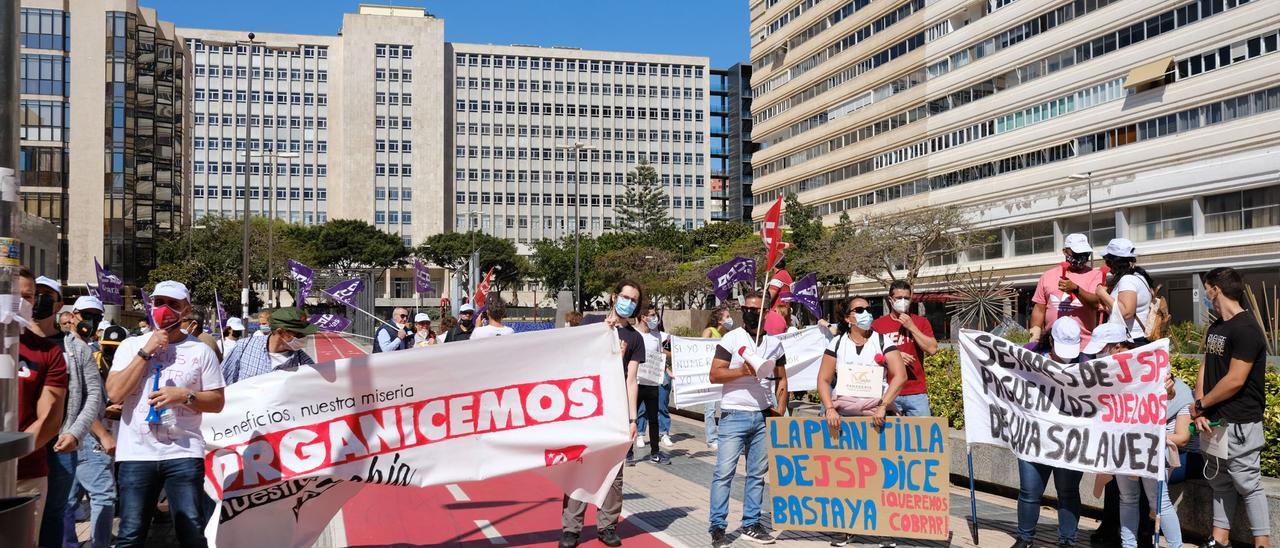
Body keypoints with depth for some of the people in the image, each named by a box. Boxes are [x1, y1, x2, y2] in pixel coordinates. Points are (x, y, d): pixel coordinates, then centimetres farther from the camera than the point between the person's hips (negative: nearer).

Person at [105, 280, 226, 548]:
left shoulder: (201, 350, 5)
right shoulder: (131, 345, 7)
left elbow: (217, 402, 5)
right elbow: (114, 393, -5)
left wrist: (185, 395, -13)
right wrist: (146, 351, -8)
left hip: (184, 454, -1)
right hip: (136, 453, 1)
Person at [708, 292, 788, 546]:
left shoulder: (775, 343, 11)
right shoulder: (731, 339, -2)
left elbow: (781, 379, 16)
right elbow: (714, 374, -5)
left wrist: (780, 410, 4)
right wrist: (741, 371, -19)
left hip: (764, 416, 4)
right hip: (735, 415, -4)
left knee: (758, 473, 9)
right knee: (724, 471, -5)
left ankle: (751, 524, 18)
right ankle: (718, 525, 2)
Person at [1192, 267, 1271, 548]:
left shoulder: (1246, 329, -16)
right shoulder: (1215, 328, 12)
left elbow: (1235, 380, -20)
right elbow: (1205, 369, 10)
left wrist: (1200, 405, -10)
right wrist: (1200, 411, -3)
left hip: (1239, 424, -8)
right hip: (1214, 421, 8)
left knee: (1248, 484, -1)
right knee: (1220, 482, 14)